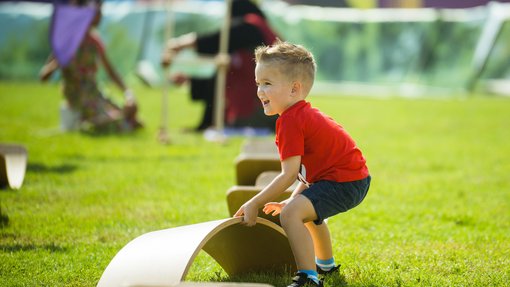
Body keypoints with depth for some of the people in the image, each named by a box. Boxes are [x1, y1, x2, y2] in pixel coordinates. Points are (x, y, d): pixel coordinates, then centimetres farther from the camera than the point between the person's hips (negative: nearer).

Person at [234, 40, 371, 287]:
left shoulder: (290, 121, -18)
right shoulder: (306, 114, 15)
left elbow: (289, 174, -22)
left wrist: (254, 204, -16)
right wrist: (292, 200, 15)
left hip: (343, 183, -12)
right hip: (355, 179, 12)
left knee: (291, 215, -28)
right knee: (309, 210, 38)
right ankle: (325, 263, 61)